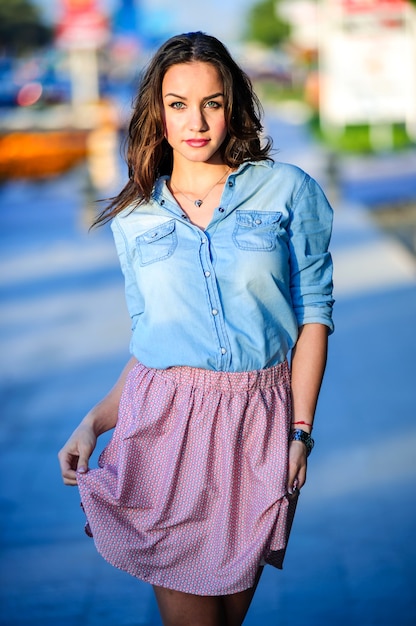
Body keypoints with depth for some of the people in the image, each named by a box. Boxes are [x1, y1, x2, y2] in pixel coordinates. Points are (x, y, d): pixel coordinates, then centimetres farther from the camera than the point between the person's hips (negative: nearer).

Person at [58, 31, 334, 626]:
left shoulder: (287, 190, 2)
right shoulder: (133, 219, 9)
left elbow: (314, 312, 1)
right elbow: (148, 340, 13)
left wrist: (301, 429, -5)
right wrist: (93, 423, 2)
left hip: (256, 421, -1)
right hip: (162, 421, 1)